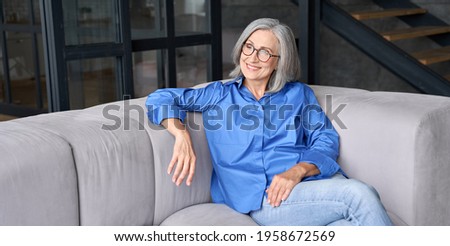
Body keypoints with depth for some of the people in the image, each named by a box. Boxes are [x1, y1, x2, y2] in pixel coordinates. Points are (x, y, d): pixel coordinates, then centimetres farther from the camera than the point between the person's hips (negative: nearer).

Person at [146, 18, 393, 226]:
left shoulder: (299, 93, 20)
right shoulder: (220, 95, 17)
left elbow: (326, 139, 9)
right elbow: (160, 99, 13)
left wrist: (297, 171, -13)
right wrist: (181, 134, -9)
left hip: (314, 180, 2)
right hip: (265, 200, -2)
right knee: (359, 195, -31)